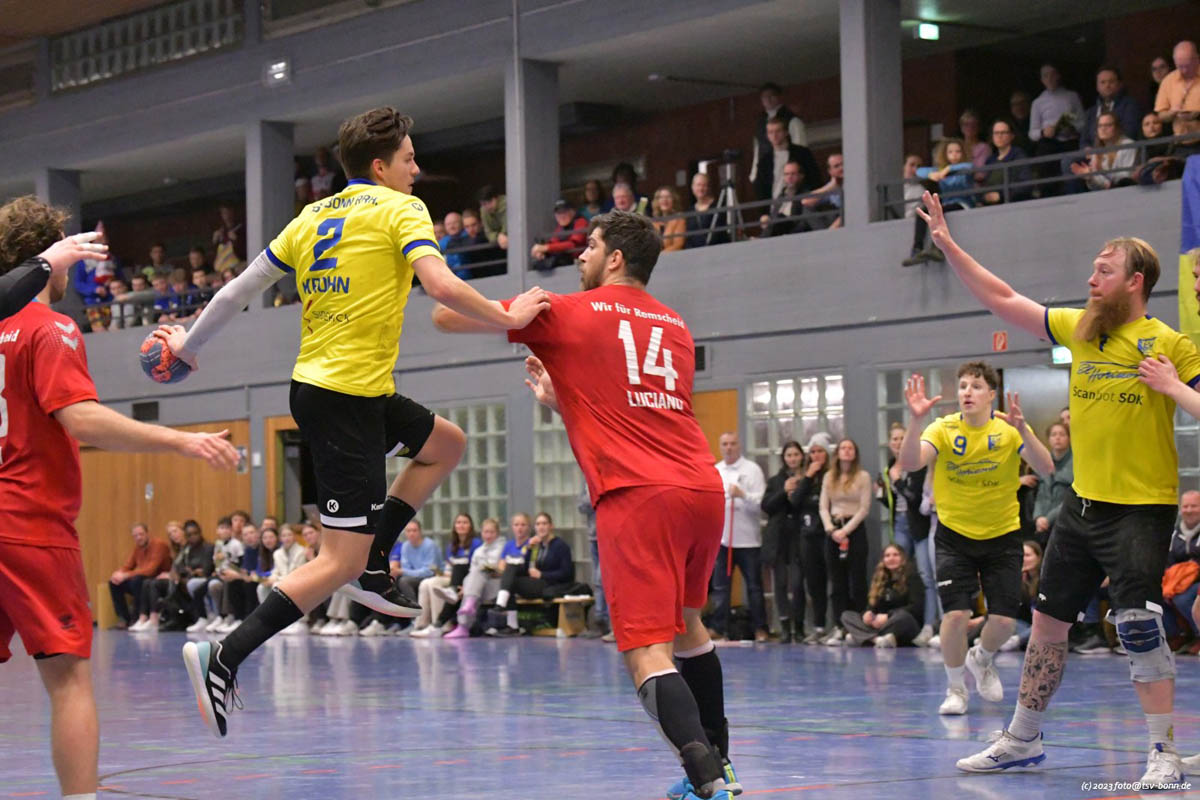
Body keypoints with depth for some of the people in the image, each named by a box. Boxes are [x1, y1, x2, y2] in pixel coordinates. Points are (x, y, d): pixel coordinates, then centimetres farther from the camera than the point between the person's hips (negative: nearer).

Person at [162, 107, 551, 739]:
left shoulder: (312, 217, 14)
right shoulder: (399, 209, -6)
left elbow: (239, 289, 15)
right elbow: (441, 286, -21)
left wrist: (189, 343, 27)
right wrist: (510, 318, -9)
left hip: (314, 382, 9)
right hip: (347, 398, -9)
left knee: (446, 444, 26)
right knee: (339, 560, -8)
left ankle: (371, 567, 20)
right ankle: (223, 658, -15)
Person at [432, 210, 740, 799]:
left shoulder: (566, 313, 4)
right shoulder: (675, 325, 20)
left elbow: (445, 317, 9)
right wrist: (565, 399, 37)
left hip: (637, 496, -7)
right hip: (702, 487, 7)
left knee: (648, 652, -10)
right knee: (685, 623, 26)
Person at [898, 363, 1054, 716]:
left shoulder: (1009, 429, -11)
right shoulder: (944, 429, -10)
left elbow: (1045, 468, -25)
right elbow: (909, 462, -26)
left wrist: (1022, 430, -42)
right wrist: (915, 421, -43)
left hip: (1002, 536, 1)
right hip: (954, 535, -1)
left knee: (1004, 621, -4)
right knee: (955, 614, -14)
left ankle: (981, 659, 31)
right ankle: (955, 687, 11)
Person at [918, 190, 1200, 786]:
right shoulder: (1080, 329, 6)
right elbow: (1004, 301, 10)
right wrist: (948, 246, 7)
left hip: (1142, 508, -6)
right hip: (1083, 504, 6)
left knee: (1138, 628, -15)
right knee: (1047, 622, 12)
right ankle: (1023, 740, 25)